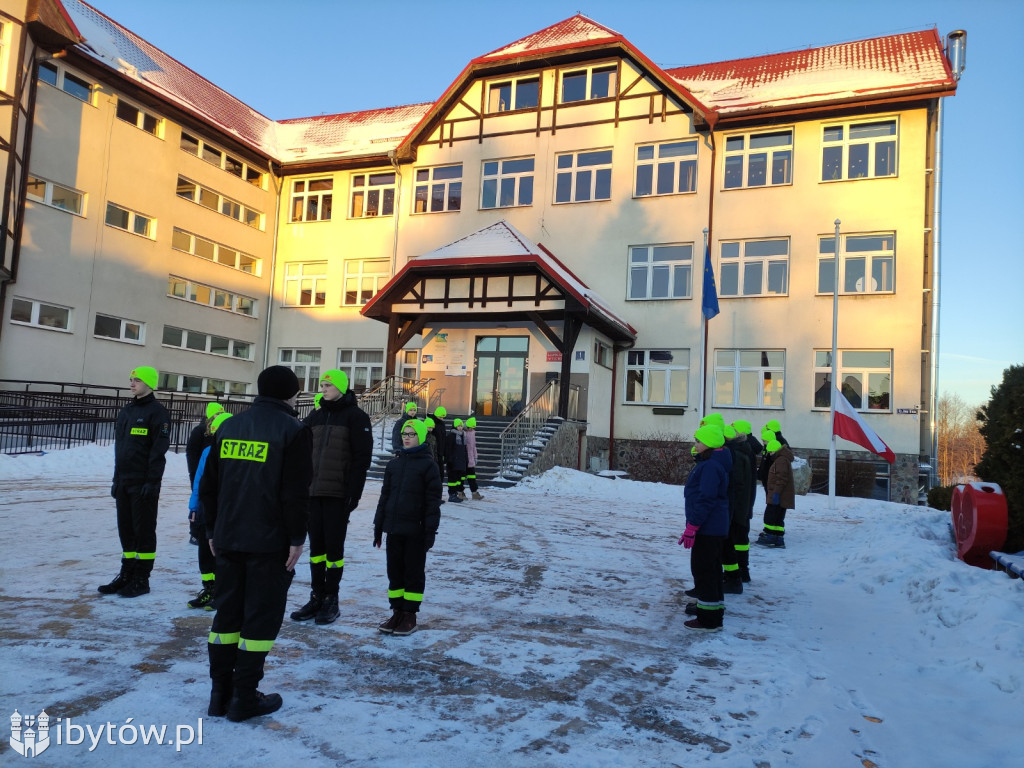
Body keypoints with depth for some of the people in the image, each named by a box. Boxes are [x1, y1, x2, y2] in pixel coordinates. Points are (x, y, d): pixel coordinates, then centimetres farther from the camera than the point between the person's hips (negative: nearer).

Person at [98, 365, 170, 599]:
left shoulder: (157, 412, -9)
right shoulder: (125, 411, 15)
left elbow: (158, 450, -15)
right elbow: (119, 446, 19)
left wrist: (152, 481, -19)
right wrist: (117, 478, 15)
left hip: (144, 483, -8)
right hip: (123, 482, 8)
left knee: (144, 531, 0)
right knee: (126, 529, 13)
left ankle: (141, 579, 7)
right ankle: (127, 574, 22)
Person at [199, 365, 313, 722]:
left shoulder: (228, 427, 10)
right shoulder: (293, 431, -9)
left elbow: (208, 486, 11)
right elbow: (295, 493, -15)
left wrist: (213, 531, 18)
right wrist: (297, 538, -8)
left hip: (228, 539, 6)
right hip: (271, 543, -6)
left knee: (227, 612, 14)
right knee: (261, 616, 3)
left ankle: (220, 693, 20)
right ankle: (245, 698, 7)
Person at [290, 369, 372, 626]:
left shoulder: (356, 416, -5)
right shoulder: (315, 416, 12)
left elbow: (362, 457, -10)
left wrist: (354, 493, -15)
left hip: (339, 493, -5)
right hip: (313, 491, 6)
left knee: (334, 545, 2)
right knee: (316, 545, 10)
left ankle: (331, 599, 12)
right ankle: (316, 597, 19)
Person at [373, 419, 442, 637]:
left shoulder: (428, 465, -5)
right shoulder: (394, 463, 10)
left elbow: (433, 501, -7)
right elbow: (385, 495, 14)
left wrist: (431, 531, -12)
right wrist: (378, 525, 12)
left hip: (415, 530, -5)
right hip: (394, 528, 5)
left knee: (414, 572, 5)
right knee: (394, 570, 11)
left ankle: (410, 615, 14)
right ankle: (397, 612, 22)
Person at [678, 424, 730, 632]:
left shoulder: (710, 466, -21)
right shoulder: (711, 463, 13)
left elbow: (705, 500, -25)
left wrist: (692, 527, -22)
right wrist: (694, 526, 24)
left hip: (707, 529, -11)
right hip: (715, 528, 11)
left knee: (703, 570, -4)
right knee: (711, 569, 20)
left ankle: (709, 619, 1)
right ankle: (715, 609, 32)